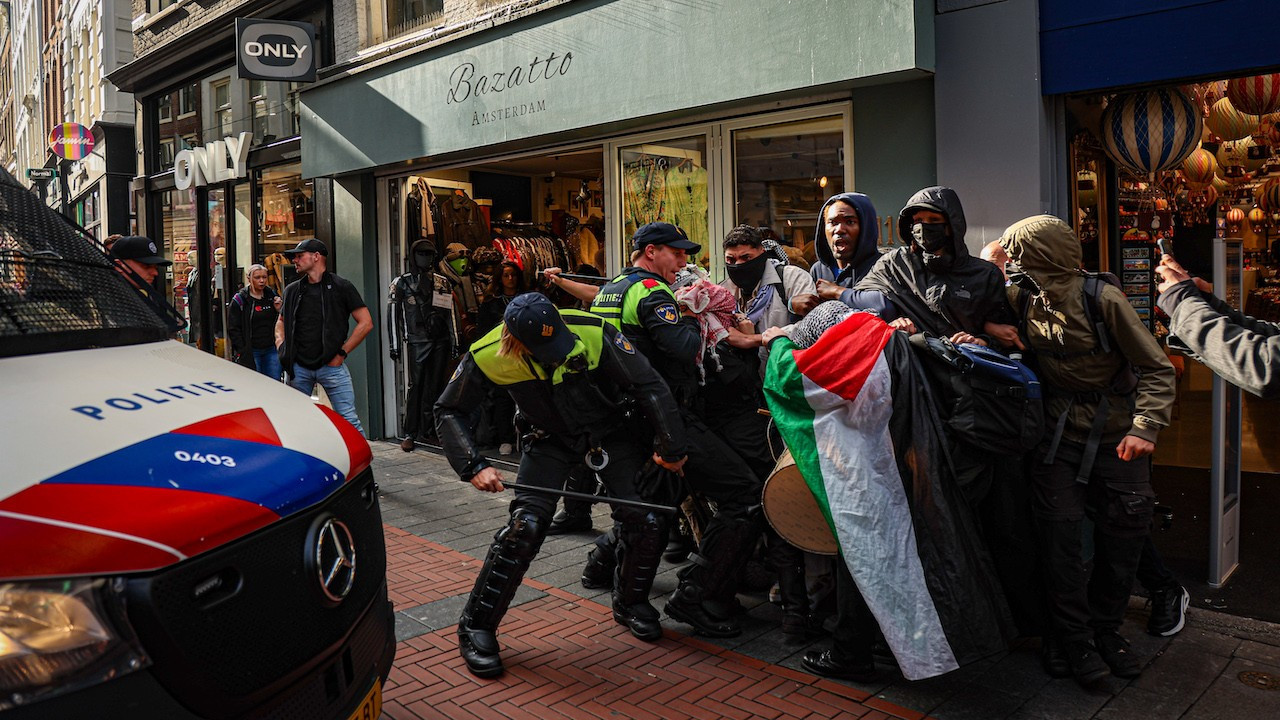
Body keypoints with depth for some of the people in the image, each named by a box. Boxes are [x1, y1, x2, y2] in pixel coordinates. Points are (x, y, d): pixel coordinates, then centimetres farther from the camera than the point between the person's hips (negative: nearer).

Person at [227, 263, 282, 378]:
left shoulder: (272, 295, 8)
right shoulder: (239, 300, -4)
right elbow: (233, 329, -4)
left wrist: (279, 310, -6)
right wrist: (243, 352, -10)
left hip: (271, 350, 4)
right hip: (251, 352, -4)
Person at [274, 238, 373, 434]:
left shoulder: (341, 286, -1)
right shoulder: (293, 290, 13)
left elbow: (366, 323, -5)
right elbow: (281, 320, 29)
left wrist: (342, 352, -7)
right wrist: (281, 344, 9)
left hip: (331, 365, -4)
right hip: (299, 366, 5)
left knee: (348, 420, -7)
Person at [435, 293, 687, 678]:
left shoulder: (594, 333, -31)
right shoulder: (488, 356, -26)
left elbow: (649, 387, -20)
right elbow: (449, 411, -10)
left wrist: (670, 448, -12)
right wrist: (474, 466, -23)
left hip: (609, 431, 1)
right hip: (550, 439, -1)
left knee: (648, 521, -8)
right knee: (524, 526, -18)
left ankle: (631, 604, 21)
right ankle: (476, 628, 1)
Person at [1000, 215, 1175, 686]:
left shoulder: (1103, 299, -16)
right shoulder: (1021, 298, -4)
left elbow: (1157, 368, -12)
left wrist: (1146, 427, -24)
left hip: (1117, 438, -2)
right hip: (1060, 437, 2)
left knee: (1123, 539, 4)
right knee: (1060, 537, -2)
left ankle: (1106, 629, 26)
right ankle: (1075, 639, 14)